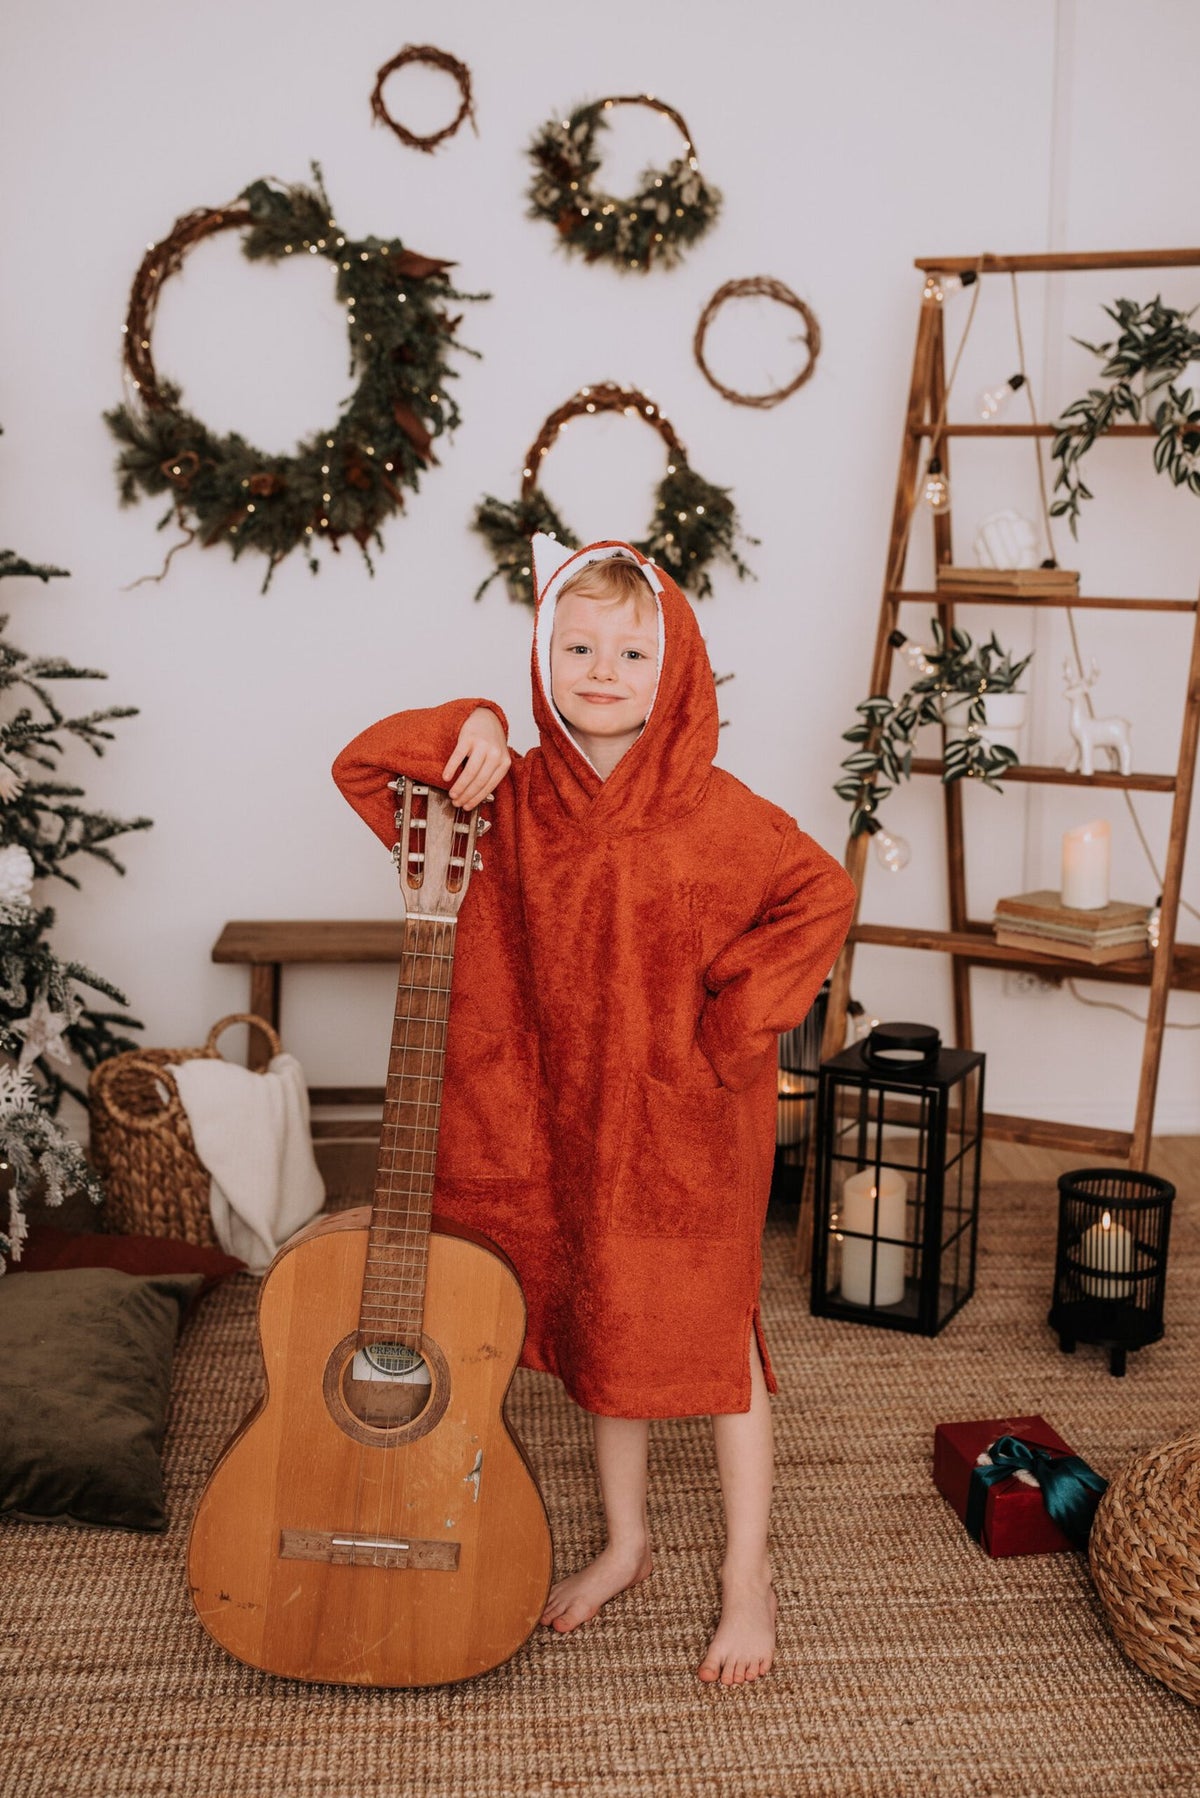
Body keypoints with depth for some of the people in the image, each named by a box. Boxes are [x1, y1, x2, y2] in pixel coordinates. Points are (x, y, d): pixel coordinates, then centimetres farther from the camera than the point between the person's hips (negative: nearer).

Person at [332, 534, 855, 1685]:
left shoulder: (710, 812, -15)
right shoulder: (513, 799, -3)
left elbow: (822, 898, -12)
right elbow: (363, 766, 2)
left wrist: (731, 1030, -15)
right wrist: (468, 732, -15)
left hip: (690, 1127, -4)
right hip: (567, 1117, 4)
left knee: (707, 1338, 7)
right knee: (598, 1331, 18)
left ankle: (747, 1577, 25)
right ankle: (625, 1543, 38)